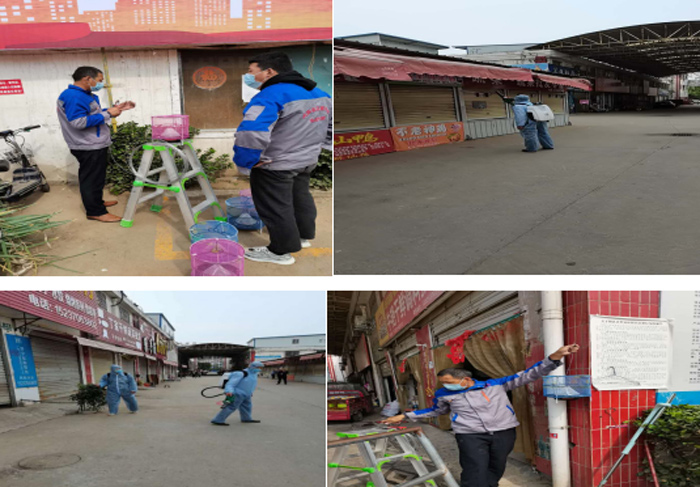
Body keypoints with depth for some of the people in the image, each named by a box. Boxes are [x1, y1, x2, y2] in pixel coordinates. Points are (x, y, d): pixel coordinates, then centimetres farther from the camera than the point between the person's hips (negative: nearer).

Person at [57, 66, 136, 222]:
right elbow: (79, 122, -29)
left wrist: (115, 109, 11)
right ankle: (95, 212, 5)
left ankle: (97, 202, 36)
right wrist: (107, 114, -23)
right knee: (91, 179, -2)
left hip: (95, 145, 10)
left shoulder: (84, 95, 12)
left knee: (97, 177, 22)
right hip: (89, 147, -10)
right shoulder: (73, 96, -21)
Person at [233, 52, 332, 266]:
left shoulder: (270, 96, -25)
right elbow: (330, 126, 14)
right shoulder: (319, 93, 4)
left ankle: (281, 252, 15)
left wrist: (244, 164, -22)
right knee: (300, 197, 24)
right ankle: (304, 235, 40)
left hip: (274, 165, -9)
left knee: (275, 207, 5)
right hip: (308, 160, 9)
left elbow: (252, 134, -36)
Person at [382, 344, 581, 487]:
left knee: (495, 470, 13)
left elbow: (527, 375, -5)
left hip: (503, 432, 1)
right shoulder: (444, 394, 2)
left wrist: (554, 357, -18)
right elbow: (434, 410, 21)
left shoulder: (496, 385, -4)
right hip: (470, 436, -1)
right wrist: (405, 416, 18)